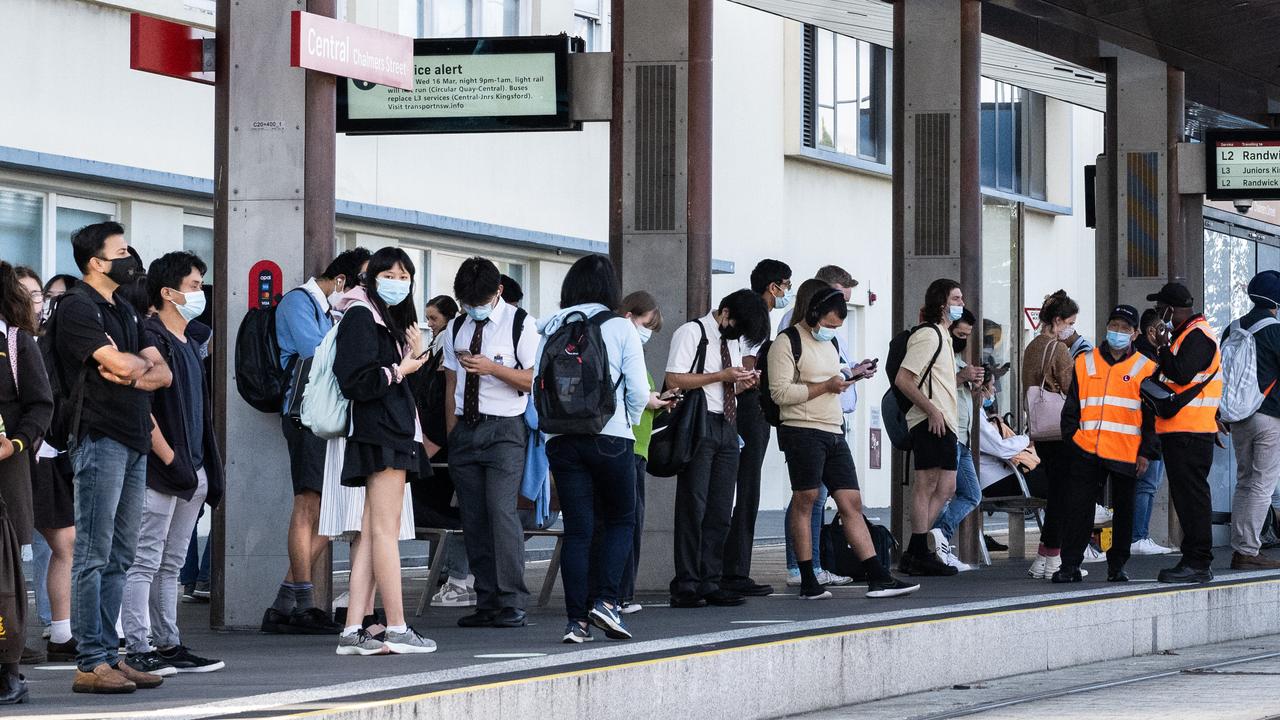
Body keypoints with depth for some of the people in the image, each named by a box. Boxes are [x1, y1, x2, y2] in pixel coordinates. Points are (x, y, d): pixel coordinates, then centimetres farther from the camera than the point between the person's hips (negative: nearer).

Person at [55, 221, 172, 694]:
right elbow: (119, 362, -18)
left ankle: (109, 655, 13)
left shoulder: (123, 310, 20)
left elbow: (163, 373, 14)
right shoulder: (78, 307, -7)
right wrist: (143, 362, 2)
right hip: (101, 438, -9)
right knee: (93, 556, -8)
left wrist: (133, 373, -6)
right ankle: (90, 663, -9)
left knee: (119, 559, 9)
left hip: (134, 441, 9)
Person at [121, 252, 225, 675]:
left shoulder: (187, 342, 19)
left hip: (190, 472, 9)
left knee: (171, 564, 12)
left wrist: (206, 469, 17)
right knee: (145, 562, -7)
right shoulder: (150, 338, -11)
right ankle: (138, 649, -8)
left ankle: (168, 645, 17)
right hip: (159, 471, -9)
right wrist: (171, 460, -21)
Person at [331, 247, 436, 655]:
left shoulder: (392, 319, 22)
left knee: (373, 534, 5)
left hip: (395, 432, 10)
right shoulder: (362, 317, -8)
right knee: (385, 530, -8)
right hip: (381, 434, -10)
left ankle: (354, 631, 3)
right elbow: (355, 380, -18)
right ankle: (397, 629, -7)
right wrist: (400, 370, -8)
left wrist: (413, 357, 5)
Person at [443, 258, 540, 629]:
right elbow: (451, 384, 17)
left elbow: (534, 380, -5)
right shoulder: (457, 330, 14)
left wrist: (492, 368, -17)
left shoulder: (520, 324, -1)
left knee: (501, 510, -17)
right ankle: (487, 604, 6)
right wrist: (451, 432, 11)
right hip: (465, 429, 5)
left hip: (504, 430, -5)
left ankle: (512, 604, -16)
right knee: (473, 518, 3)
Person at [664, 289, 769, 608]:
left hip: (727, 427, 8)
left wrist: (744, 382, 4)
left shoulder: (732, 341, 19)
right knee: (693, 507, -7)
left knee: (720, 510, 6)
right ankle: (686, 587, -5)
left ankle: (709, 584, 10)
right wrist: (722, 376, -16)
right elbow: (674, 380, -14)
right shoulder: (691, 333, -5)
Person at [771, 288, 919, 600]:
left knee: (852, 504, 4)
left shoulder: (829, 343, 21)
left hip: (834, 432, 8)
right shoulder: (788, 342, -7)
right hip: (803, 432, -8)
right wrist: (826, 386, -15)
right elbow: (780, 392, -15)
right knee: (805, 501, -3)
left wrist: (851, 374, 11)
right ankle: (808, 582, 1)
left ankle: (878, 578, 1)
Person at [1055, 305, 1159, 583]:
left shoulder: (1145, 368, 4)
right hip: (1086, 451, 1)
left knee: (1124, 510, 8)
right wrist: (1069, 441, 4)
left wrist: (1146, 453, -4)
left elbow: (1151, 416, 2)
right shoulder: (1085, 362, 10)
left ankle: (1117, 566, 18)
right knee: (1077, 508, -5)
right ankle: (1070, 565, -1)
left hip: (1126, 453, -1)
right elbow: (1072, 407, 13)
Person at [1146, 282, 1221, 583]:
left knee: (1191, 496, -10)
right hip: (1179, 431, 11)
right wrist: (1162, 347, 10)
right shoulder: (1185, 333, 20)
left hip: (1191, 432, -11)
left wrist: (1163, 346, -13)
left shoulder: (1197, 335, -12)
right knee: (1184, 496, 11)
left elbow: (1182, 374, -23)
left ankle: (1198, 563, -10)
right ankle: (1194, 560, 14)